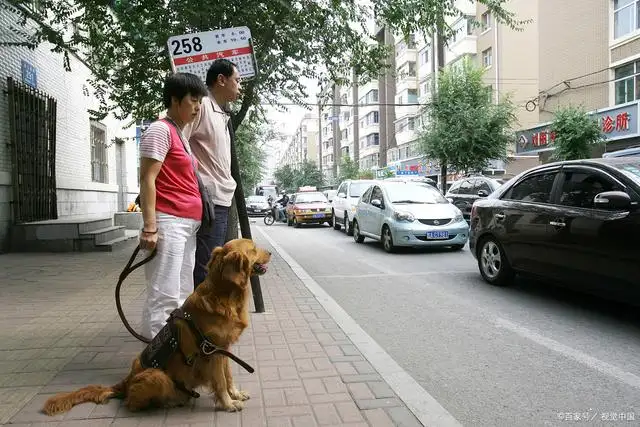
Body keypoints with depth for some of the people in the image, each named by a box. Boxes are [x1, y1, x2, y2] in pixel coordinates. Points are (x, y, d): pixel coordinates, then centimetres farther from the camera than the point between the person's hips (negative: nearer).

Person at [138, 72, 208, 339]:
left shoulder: (180, 134, 21)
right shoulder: (161, 130, -6)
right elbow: (147, 179, -14)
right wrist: (150, 227, -20)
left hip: (188, 224, 10)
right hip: (168, 223, -10)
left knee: (183, 294, 12)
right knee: (165, 295, -9)